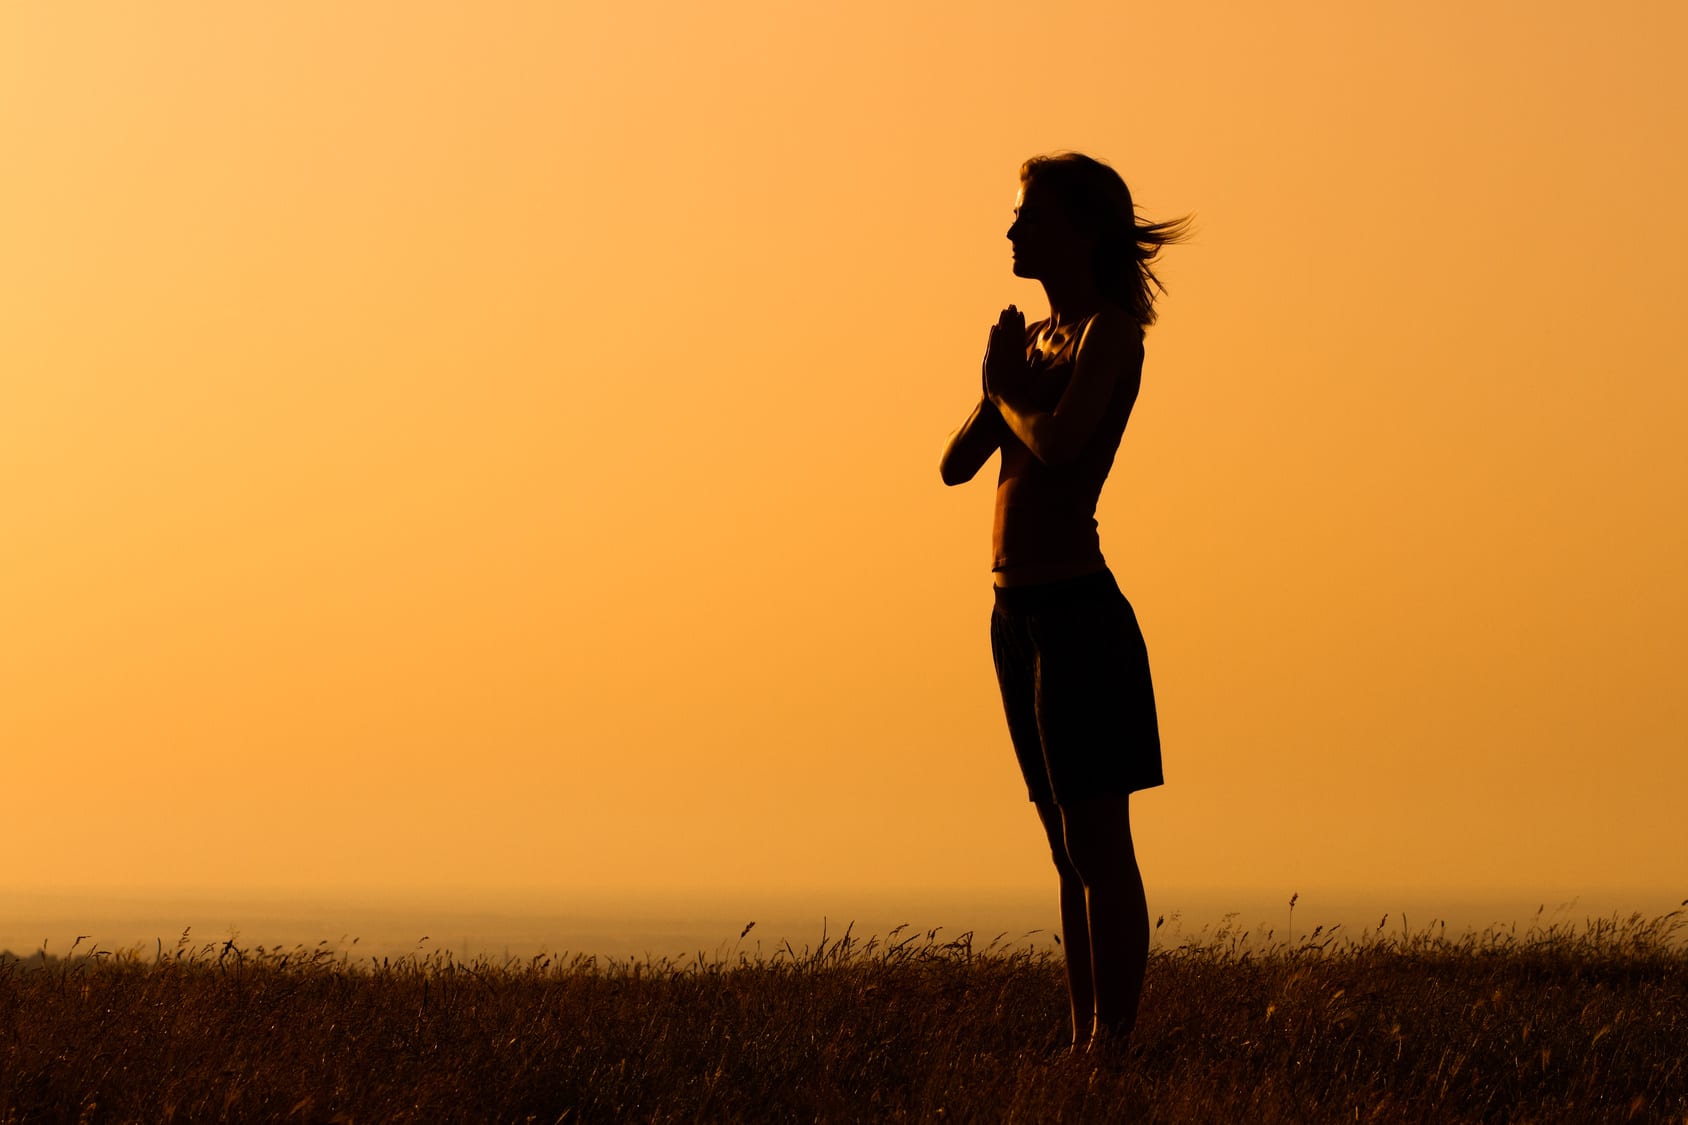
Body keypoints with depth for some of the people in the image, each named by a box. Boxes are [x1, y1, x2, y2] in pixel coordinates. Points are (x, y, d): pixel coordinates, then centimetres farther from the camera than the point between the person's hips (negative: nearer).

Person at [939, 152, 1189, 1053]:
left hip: (1077, 609, -9)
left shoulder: (1109, 331, -7)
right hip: (1018, 611, 9)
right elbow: (957, 464, 14)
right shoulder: (1034, 336, 17)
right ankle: (1086, 1041, 13)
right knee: (1069, 846, 10)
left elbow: (1058, 441, -22)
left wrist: (1009, 389, -3)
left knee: (1097, 844, -8)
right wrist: (997, 388, -3)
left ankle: (1113, 1044, -7)